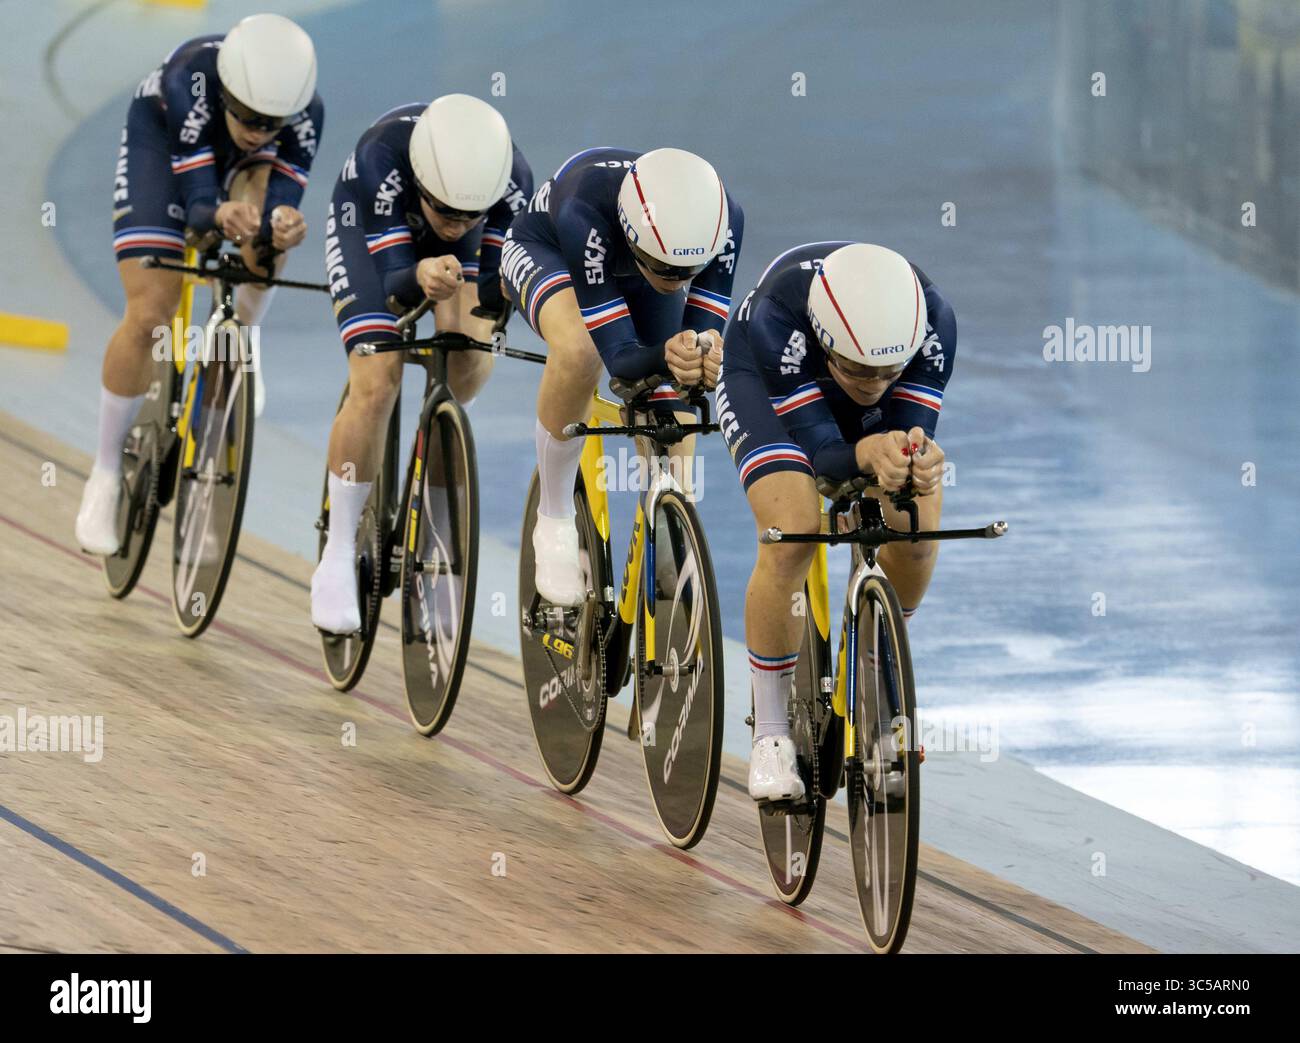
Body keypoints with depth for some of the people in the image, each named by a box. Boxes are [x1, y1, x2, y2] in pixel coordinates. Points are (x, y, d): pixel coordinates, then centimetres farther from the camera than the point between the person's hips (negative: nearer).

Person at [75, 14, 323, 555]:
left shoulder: (304, 114, -36)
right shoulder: (189, 83, -42)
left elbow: (283, 204, -36)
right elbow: (197, 204, -41)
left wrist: (281, 228, -60)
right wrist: (219, 217, -63)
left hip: (243, 163, 3)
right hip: (160, 136, -3)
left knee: (265, 238, -28)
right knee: (148, 316, -15)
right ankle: (105, 476, -1)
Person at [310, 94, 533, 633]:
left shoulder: (513, 180, -36)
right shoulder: (380, 160, -42)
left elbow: (499, 287, -29)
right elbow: (393, 283, -39)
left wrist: (499, 290, -52)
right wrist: (420, 278, -62)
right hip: (367, 226, -2)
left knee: (470, 369, -19)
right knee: (376, 383, -20)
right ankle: (338, 557, -5)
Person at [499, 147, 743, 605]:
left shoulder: (722, 219, -36)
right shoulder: (586, 214, -46)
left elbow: (707, 327, -29)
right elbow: (619, 356, -43)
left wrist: (710, 357, -54)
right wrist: (664, 358, -66)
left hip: (633, 266, 4)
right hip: (545, 248, -4)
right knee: (579, 350, -37)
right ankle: (555, 523, -17)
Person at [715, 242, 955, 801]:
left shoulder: (933, 321, -36)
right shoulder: (776, 317, -43)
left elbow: (911, 427, -30)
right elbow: (820, 453, -40)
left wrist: (919, 461, -54)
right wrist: (867, 455, -62)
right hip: (762, 379, -3)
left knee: (916, 531, -19)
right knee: (792, 533, -26)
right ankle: (770, 732, -10)